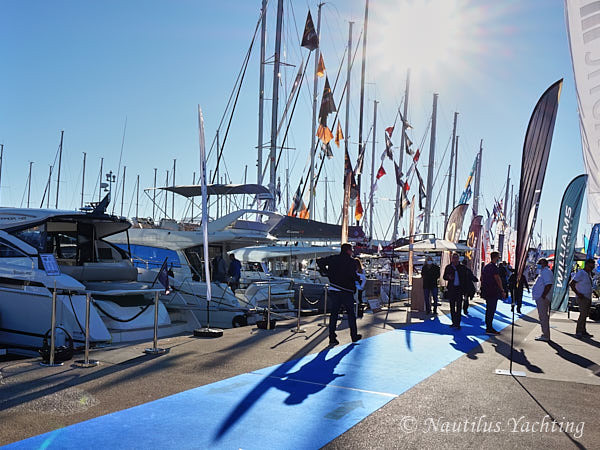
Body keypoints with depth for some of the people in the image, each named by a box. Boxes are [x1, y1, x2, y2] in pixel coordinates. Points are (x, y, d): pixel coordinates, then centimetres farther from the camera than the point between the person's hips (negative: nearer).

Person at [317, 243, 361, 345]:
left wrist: (327, 272, 12)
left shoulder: (333, 258, 7)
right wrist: (358, 278, -1)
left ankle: (332, 338, 1)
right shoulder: (351, 261, -8)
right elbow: (352, 275, -21)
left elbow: (319, 262, 7)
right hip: (346, 291, -4)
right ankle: (354, 336, 19)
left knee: (334, 313, 6)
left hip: (333, 290, 4)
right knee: (351, 313, 11)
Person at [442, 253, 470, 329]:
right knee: (452, 306, 7)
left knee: (459, 306, -6)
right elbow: (444, 277, 10)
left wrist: (464, 289, -2)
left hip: (459, 288, -2)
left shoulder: (462, 267, 4)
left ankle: (457, 323, -6)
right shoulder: (448, 267, 6)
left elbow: (465, 278, 6)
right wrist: (449, 277, -14)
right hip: (451, 289, 2)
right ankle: (454, 322, 16)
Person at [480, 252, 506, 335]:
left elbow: (482, 278, 22)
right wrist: (502, 291, -16)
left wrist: (483, 289, 27)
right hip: (493, 292, -10)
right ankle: (489, 329, -6)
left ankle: (488, 327, 20)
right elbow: (498, 279, -19)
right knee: (491, 310, -7)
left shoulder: (486, 266, 15)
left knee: (488, 309, 15)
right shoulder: (494, 267, -15)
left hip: (486, 292, 10)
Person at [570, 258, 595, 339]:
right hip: (582, 298, -9)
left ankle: (583, 332, 16)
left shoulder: (589, 273, 14)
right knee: (583, 314, -14)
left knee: (585, 315, 10)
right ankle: (578, 332, -9)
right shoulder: (580, 273, -14)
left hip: (588, 298, 9)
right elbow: (571, 284, -18)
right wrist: (578, 293, -20)